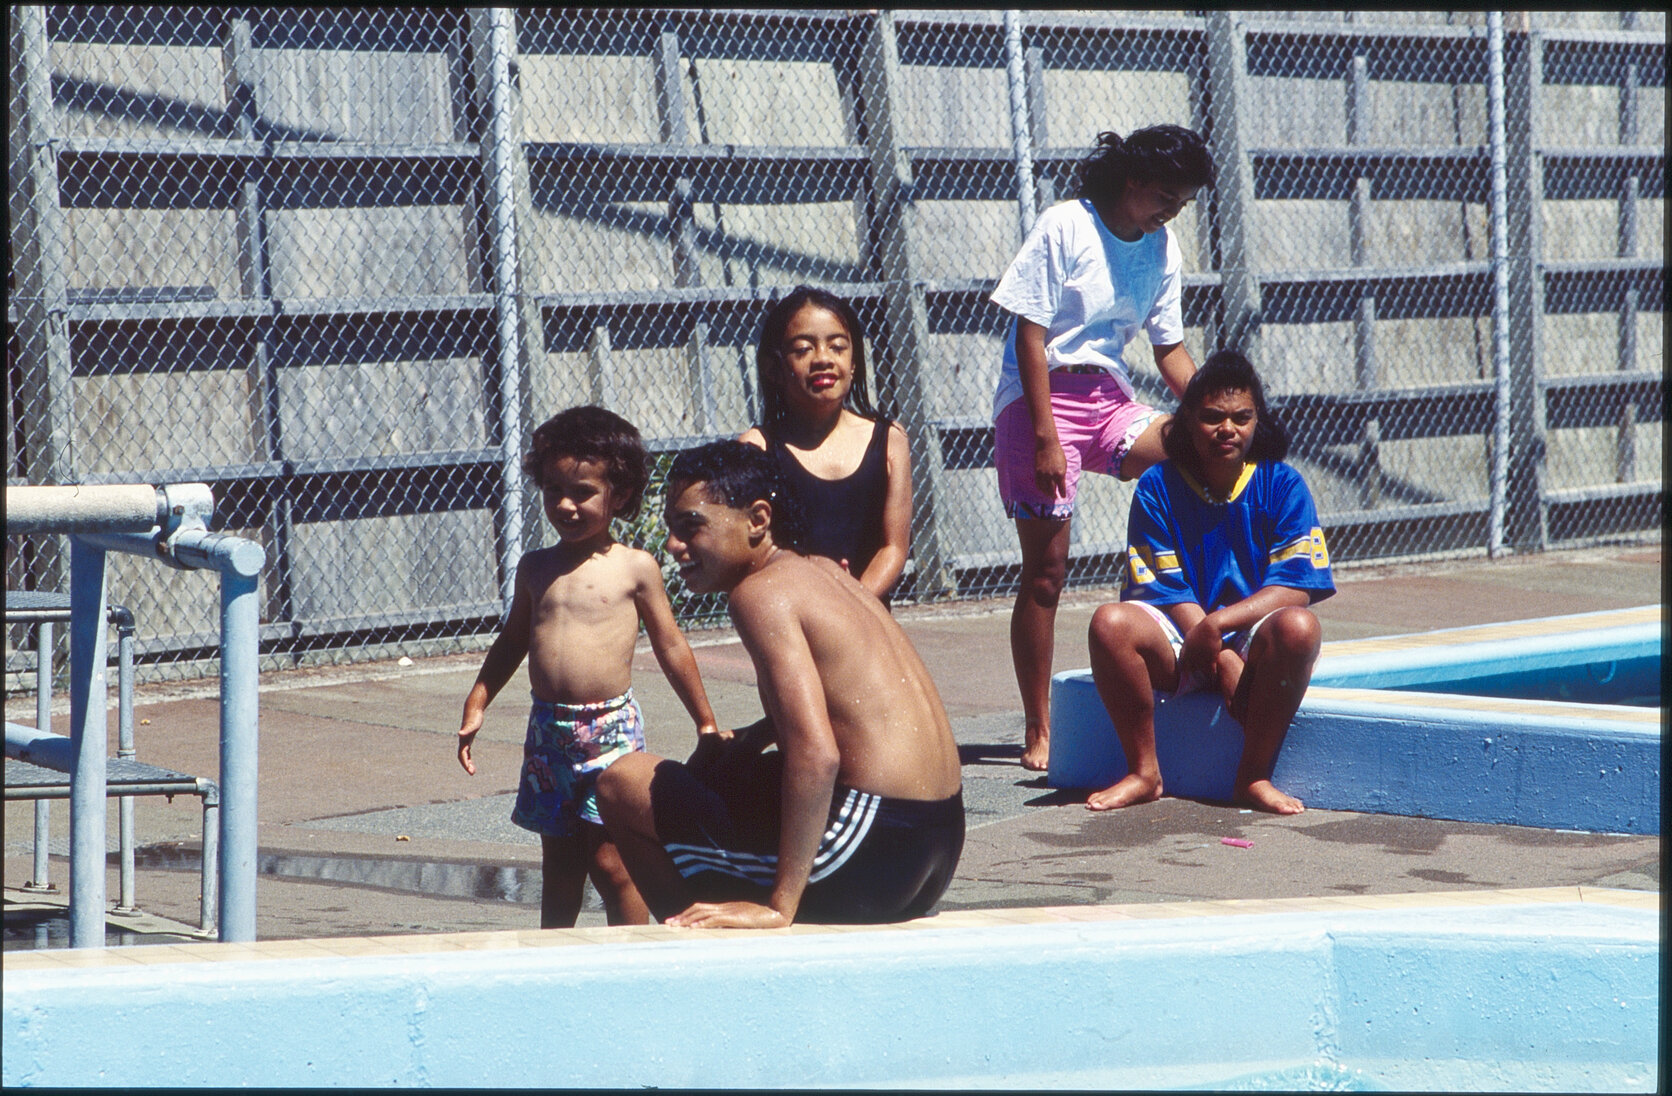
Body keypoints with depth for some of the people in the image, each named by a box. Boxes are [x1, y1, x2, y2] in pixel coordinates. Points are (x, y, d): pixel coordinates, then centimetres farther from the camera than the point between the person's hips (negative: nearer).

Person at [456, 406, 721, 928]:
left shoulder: (635, 568, -2)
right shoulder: (536, 567, 10)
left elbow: (671, 647, 5)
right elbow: (512, 641, 23)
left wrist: (705, 723, 8)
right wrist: (477, 705, 18)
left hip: (610, 728, -4)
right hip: (547, 729, 4)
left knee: (609, 862, -6)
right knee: (558, 863, 12)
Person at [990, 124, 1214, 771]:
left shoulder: (1161, 247, 8)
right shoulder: (1066, 227, -10)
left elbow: (1170, 350, 14)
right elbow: (1031, 336, -13)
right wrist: (1045, 438, -19)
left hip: (1109, 401, 6)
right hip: (1041, 398, -5)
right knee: (1046, 569, -6)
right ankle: (1038, 731, 0)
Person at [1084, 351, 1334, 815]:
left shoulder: (1281, 484, -2)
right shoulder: (1158, 487, -2)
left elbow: (1295, 587, -10)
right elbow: (1169, 591, -7)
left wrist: (1217, 624, -24)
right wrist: (1220, 658, -19)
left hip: (1253, 640, 0)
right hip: (1180, 646, 0)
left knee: (1297, 627, -34)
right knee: (1111, 623, -30)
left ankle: (1254, 776, -21)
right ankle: (1143, 772, -15)